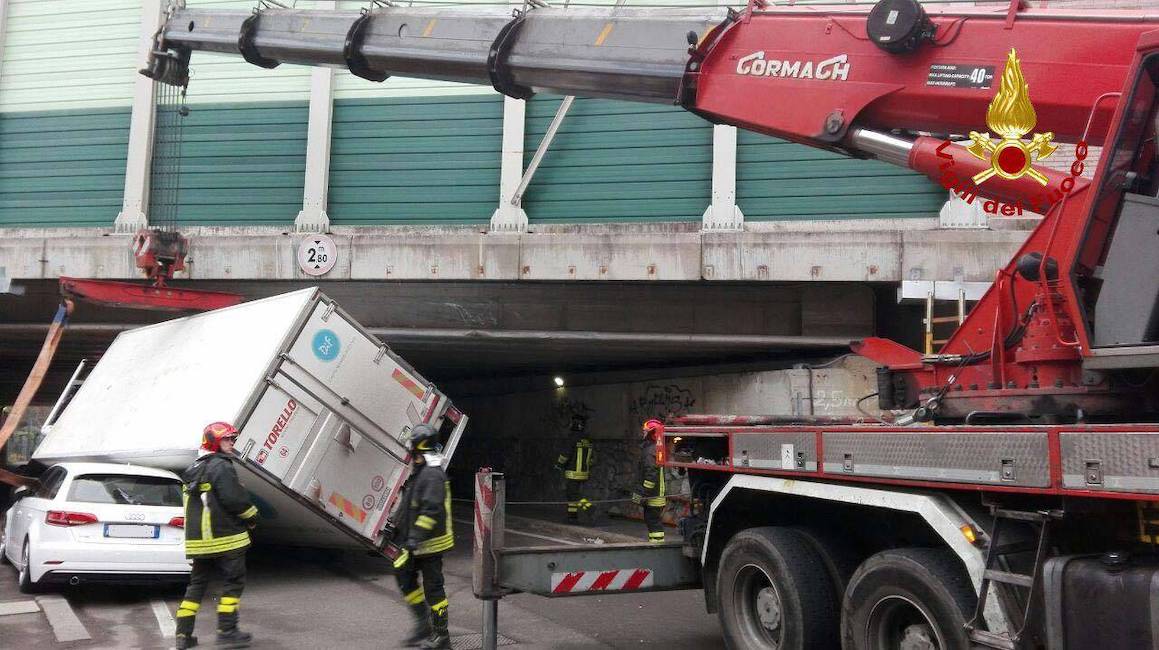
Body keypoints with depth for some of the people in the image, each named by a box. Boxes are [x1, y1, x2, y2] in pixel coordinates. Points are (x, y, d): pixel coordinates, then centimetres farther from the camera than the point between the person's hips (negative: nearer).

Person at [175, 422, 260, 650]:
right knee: (233, 582, 0)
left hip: (198, 538, 9)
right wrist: (252, 516, -3)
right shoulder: (221, 466, -13)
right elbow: (235, 498, -19)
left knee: (197, 584, 12)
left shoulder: (194, 469, 17)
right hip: (225, 537, -9)